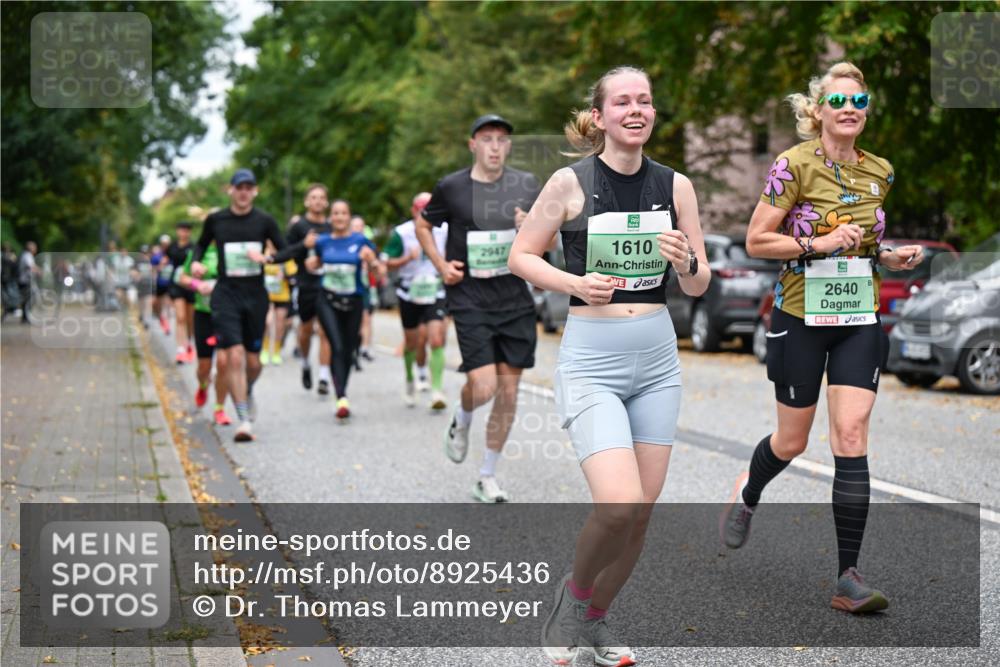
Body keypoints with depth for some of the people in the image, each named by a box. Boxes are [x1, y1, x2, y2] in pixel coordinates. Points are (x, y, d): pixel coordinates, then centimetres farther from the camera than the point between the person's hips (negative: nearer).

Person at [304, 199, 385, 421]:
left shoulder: (360, 241, -1)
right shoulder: (322, 242, 5)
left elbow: (380, 270, -1)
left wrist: (372, 260, -21)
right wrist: (312, 264, 3)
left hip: (353, 302, 1)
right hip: (328, 300, -1)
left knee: (348, 351, 9)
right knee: (337, 347, -18)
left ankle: (342, 393, 30)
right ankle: (342, 398, -26)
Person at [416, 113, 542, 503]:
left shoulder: (527, 185, 5)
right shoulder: (452, 187, -3)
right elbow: (423, 224, 13)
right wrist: (440, 265, 0)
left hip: (515, 302, 3)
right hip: (470, 300, -3)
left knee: (508, 391, 4)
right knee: (483, 387, -14)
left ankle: (487, 477, 19)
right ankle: (461, 420, 24)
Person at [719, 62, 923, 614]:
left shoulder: (880, 172, 6)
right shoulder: (795, 165, -10)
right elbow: (755, 241, -10)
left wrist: (890, 257, 2)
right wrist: (819, 243, -21)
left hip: (860, 320, 3)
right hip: (802, 317, -3)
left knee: (851, 437, -9)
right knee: (792, 442, 9)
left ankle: (847, 578, -6)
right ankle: (747, 494, 45)